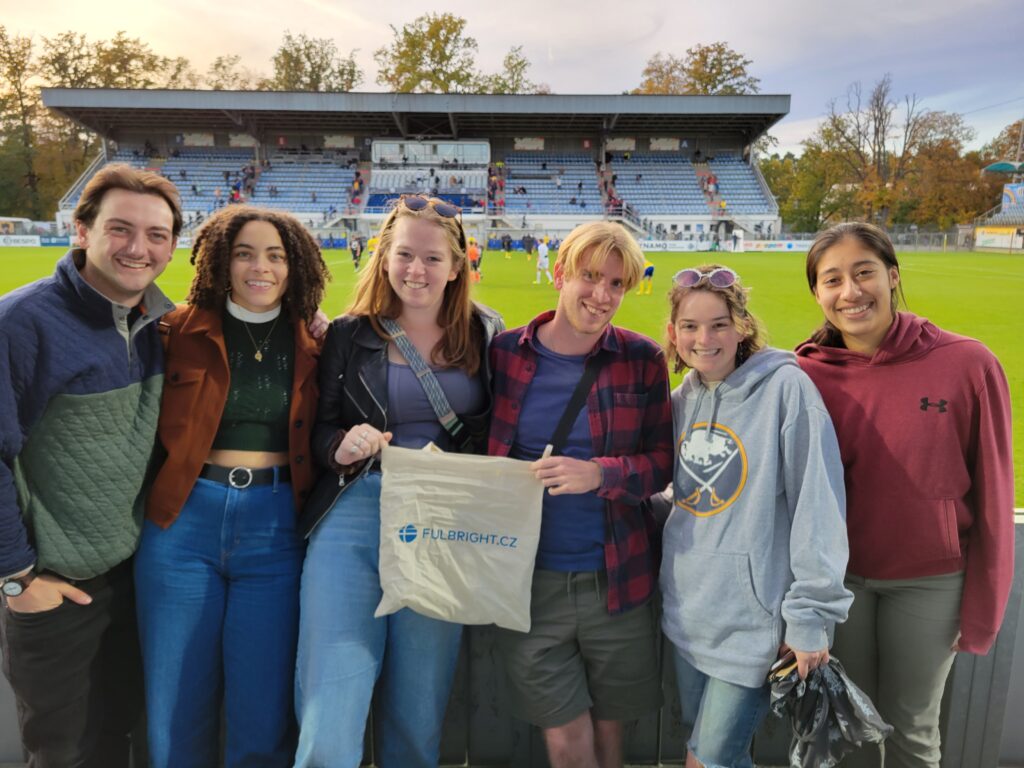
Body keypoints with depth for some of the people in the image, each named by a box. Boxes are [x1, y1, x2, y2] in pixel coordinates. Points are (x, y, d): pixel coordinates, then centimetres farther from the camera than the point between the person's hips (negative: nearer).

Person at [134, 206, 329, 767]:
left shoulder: (311, 346, 4)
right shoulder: (180, 332, 1)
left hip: (276, 530, 0)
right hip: (183, 523, 0)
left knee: (264, 721, 6)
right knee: (177, 712, 12)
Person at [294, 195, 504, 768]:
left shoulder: (487, 334, 7)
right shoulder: (350, 334, 5)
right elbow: (320, 431, 8)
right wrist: (342, 446, -13)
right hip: (355, 515, -1)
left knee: (419, 715, 12)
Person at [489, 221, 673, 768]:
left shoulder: (641, 359, -2)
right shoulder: (505, 353, -2)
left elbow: (661, 462, -1)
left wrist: (600, 473, -19)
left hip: (616, 579, 1)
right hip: (528, 580, 0)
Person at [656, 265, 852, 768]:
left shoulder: (785, 387, -13)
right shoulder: (682, 400, 6)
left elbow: (819, 508, -15)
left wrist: (811, 618, -15)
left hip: (753, 618, -6)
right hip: (685, 609, 6)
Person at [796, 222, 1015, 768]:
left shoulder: (968, 365, -15)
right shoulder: (806, 375, -11)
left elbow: (991, 496, -7)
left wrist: (982, 609, -2)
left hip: (930, 583, -1)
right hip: (837, 578, 1)